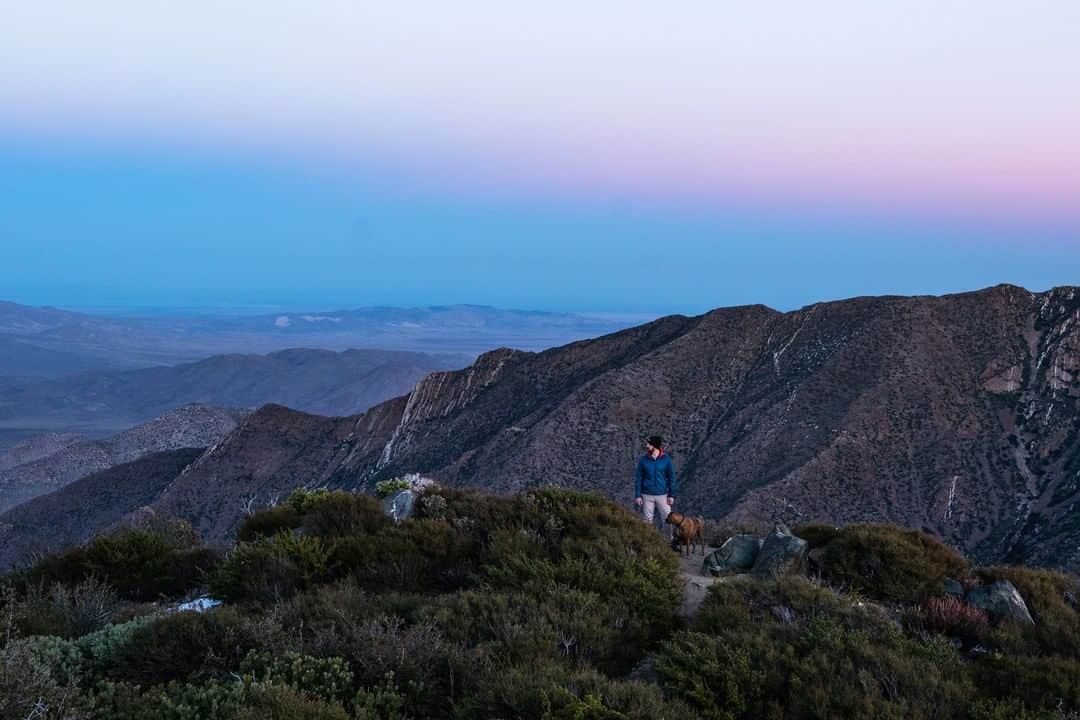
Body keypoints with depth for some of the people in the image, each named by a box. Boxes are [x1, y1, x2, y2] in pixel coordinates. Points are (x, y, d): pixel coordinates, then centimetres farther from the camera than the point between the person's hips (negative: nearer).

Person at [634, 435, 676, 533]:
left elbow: (671, 478, 1)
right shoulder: (643, 460, -2)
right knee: (647, 520, 7)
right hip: (647, 495, 1)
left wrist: (671, 495, -3)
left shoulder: (666, 459, -4)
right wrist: (637, 496, -5)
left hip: (662, 495, 0)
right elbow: (638, 479, 1)